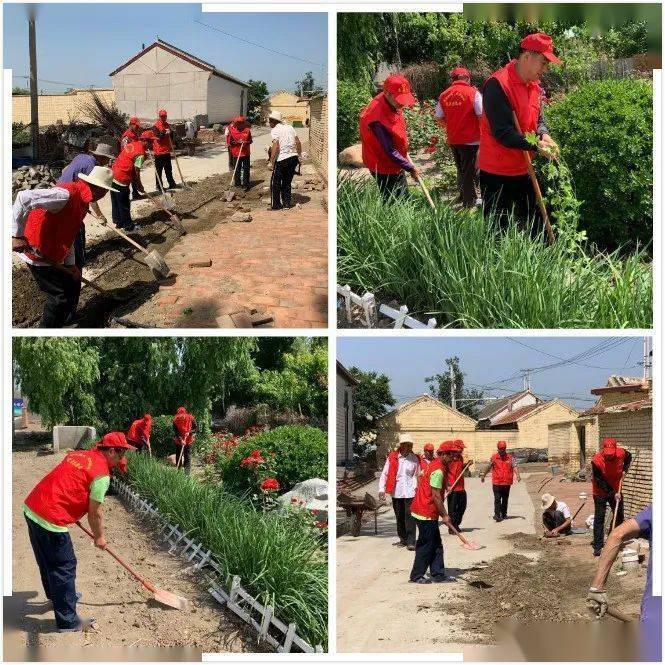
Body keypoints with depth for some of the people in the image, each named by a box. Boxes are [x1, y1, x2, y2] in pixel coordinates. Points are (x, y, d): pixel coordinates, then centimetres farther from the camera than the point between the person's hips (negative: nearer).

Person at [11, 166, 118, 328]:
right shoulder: (67, 194, -27)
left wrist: (70, 264, 9)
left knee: (72, 284, 22)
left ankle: (68, 319, 43)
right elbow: (24, 198, -36)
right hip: (38, 253, -10)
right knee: (59, 296, -3)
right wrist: (16, 235, -33)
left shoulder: (82, 200, 6)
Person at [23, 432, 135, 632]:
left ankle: (56, 595, 48)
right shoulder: (102, 474, -10)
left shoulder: (77, 454, 14)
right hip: (50, 519, -9)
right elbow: (94, 513, -5)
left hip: (31, 507, 9)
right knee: (65, 566, 2)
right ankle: (68, 621, 8)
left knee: (47, 560, 27)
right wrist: (99, 537, 11)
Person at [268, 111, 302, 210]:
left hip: (282, 159, -7)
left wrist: (271, 161, -14)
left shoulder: (275, 130, -8)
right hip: (294, 157, 7)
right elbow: (298, 142, 12)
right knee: (287, 182, 18)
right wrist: (300, 156, 19)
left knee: (275, 182, 5)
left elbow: (276, 147, -18)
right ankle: (287, 203, 19)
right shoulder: (289, 127, 13)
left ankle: (276, 205, 6)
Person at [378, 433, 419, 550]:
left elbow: (416, 475, 7)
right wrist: (382, 489, -5)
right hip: (396, 492, 1)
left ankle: (411, 541, -5)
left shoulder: (414, 458, 1)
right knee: (399, 517, 10)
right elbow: (384, 474, 2)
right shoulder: (392, 457, -1)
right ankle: (403, 539, 22)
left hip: (410, 492, -1)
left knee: (410, 516, -7)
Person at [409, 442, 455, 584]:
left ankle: (438, 574, 18)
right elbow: (436, 496, -20)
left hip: (428, 512, 10)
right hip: (426, 513, -10)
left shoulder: (436, 466, 13)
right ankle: (416, 576, 6)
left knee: (436, 545, 13)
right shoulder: (438, 471, -19)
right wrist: (444, 515, -14)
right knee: (426, 546, -2)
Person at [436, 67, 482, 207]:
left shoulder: (444, 95, 2)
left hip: (453, 139, 5)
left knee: (461, 170, 23)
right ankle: (469, 203, 11)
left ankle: (463, 197, 34)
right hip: (471, 139, -5)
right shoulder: (473, 92, -11)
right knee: (471, 172, 6)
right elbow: (481, 115, -14)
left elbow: (439, 118, 6)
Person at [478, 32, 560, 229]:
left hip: (523, 170, 9)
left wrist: (544, 136, -6)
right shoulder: (497, 84, -19)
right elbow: (502, 132, -24)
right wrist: (535, 146, -26)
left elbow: (538, 119, 17)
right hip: (497, 173, -8)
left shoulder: (534, 86, 10)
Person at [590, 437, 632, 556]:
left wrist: (624, 469, -4)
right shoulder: (596, 460, -29)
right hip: (600, 493, -4)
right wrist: (613, 494, -24)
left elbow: (629, 456, 10)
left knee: (619, 516, 13)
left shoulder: (621, 453, -17)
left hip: (616, 491, 5)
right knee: (599, 518, -7)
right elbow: (600, 482, -23)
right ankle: (597, 546, -3)